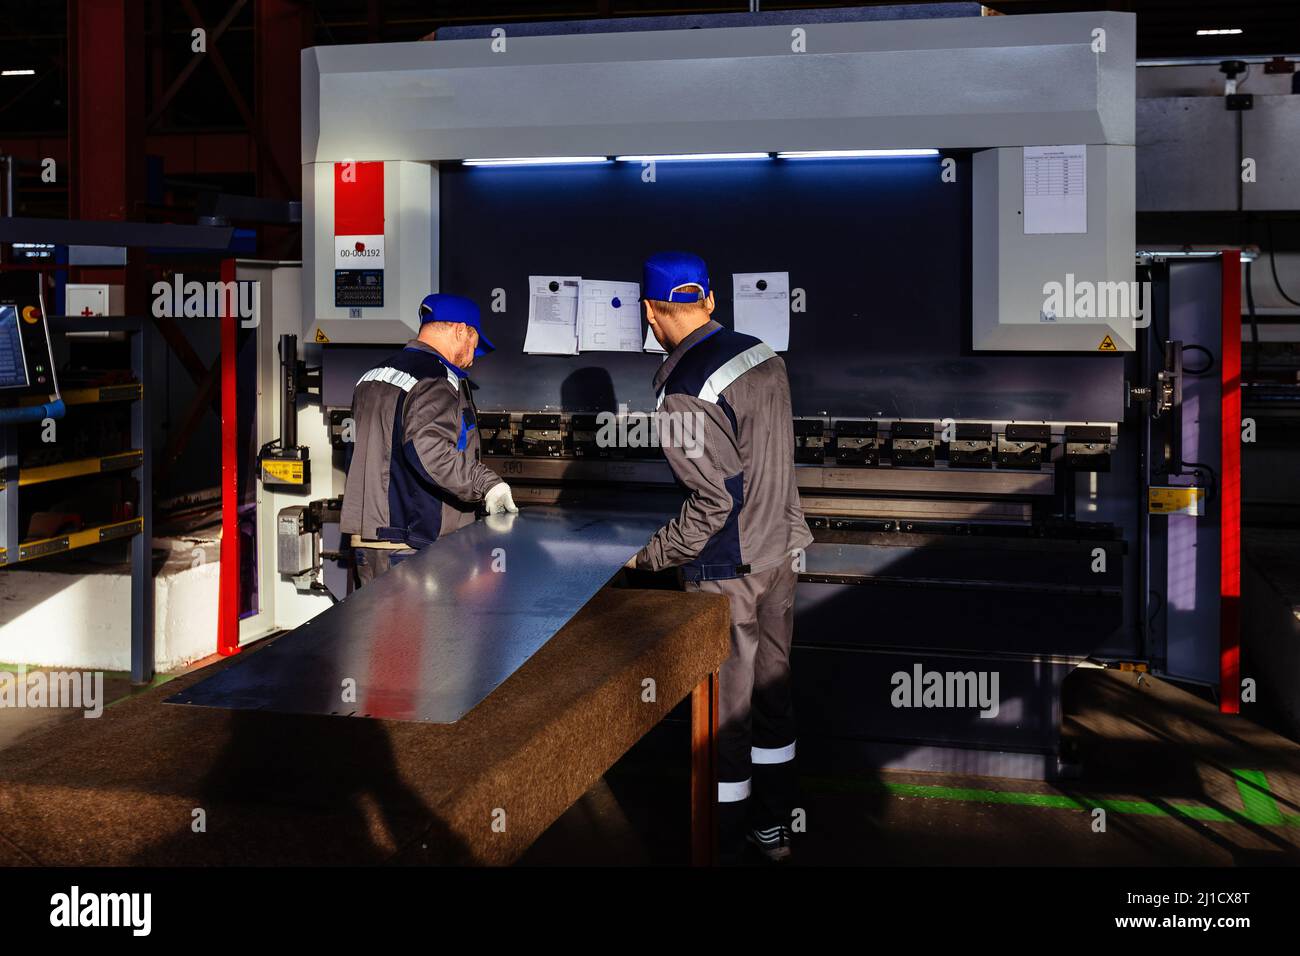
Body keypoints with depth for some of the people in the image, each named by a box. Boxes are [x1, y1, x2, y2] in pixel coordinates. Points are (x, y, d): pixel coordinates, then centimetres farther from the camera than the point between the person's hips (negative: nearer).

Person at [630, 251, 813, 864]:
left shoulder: (684, 395, -22)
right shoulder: (763, 355, 2)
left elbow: (713, 501, -22)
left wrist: (649, 557, -11)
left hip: (726, 572, -8)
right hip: (781, 550, 8)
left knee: (724, 710, 5)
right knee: (772, 689, 19)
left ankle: (723, 845, 18)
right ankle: (774, 826, 33)